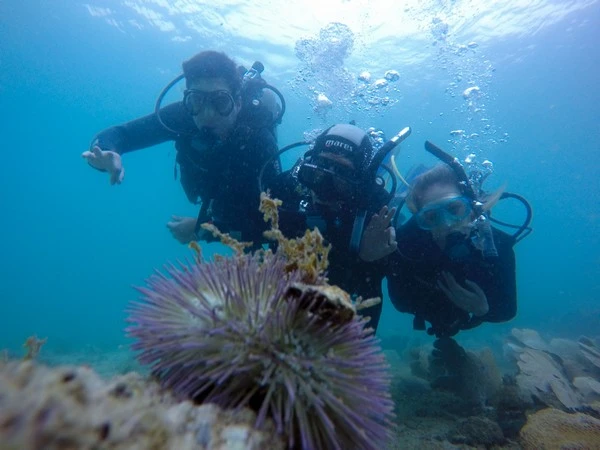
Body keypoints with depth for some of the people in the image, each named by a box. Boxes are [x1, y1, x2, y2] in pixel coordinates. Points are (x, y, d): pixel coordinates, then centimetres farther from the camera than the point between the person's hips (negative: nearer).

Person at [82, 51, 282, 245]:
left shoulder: (260, 140, -41)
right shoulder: (182, 115, -31)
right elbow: (119, 133, -23)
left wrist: (203, 229, -33)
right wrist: (107, 154, -48)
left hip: (257, 214, -2)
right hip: (217, 205, 3)